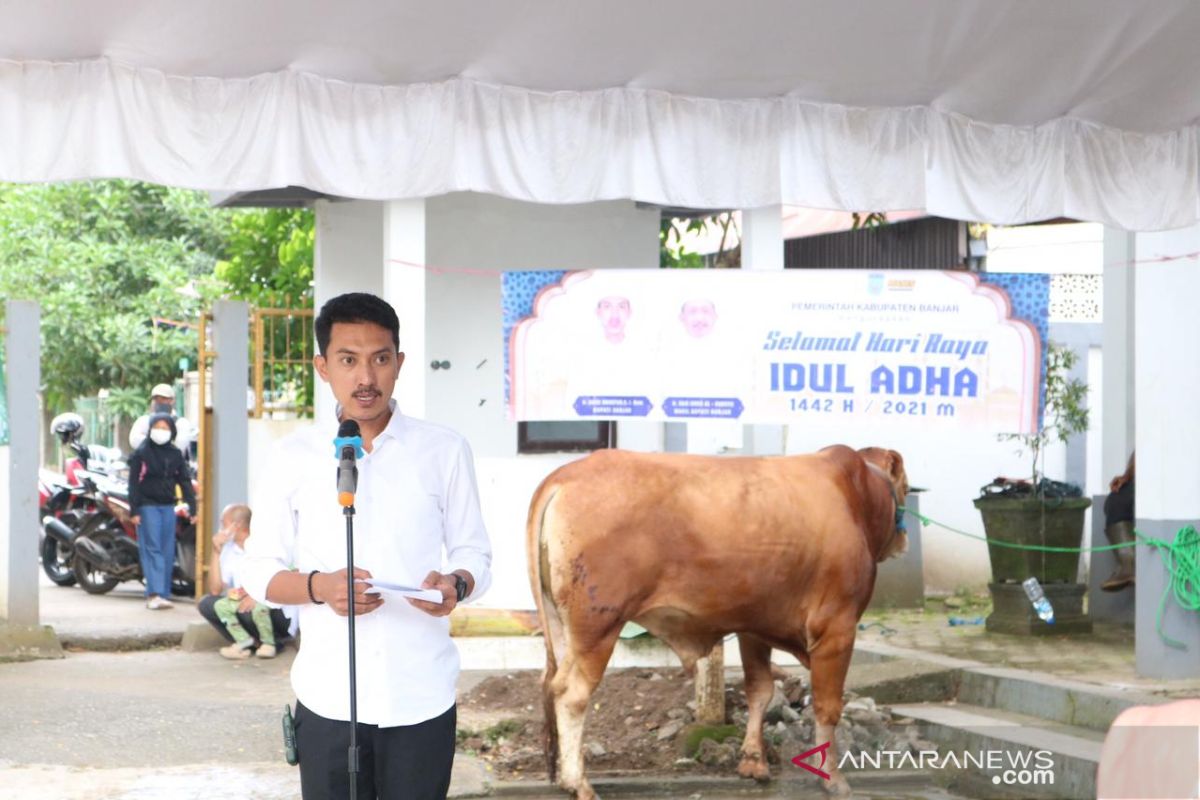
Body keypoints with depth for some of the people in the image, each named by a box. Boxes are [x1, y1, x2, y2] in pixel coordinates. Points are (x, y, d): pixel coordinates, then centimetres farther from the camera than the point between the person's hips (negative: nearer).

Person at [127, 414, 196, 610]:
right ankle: (154, 594, -18)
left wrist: (192, 507, 3)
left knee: (167, 552, 3)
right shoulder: (141, 454, -2)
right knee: (152, 549, -11)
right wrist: (134, 511, -11)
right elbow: (134, 483, -4)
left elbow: (185, 482, 10)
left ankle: (163, 594, 8)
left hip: (168, 507, 4)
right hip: (148, 507, -4)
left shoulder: (175, 454, 10)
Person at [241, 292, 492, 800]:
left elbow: (474, 554, 9)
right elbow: (258, 571, 6)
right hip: (328, 698, 0)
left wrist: (456, 584, -15)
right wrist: (318, 586, -15)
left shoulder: (444, 451, 3)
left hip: (422, 698, 0)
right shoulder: (295, 456, 3)